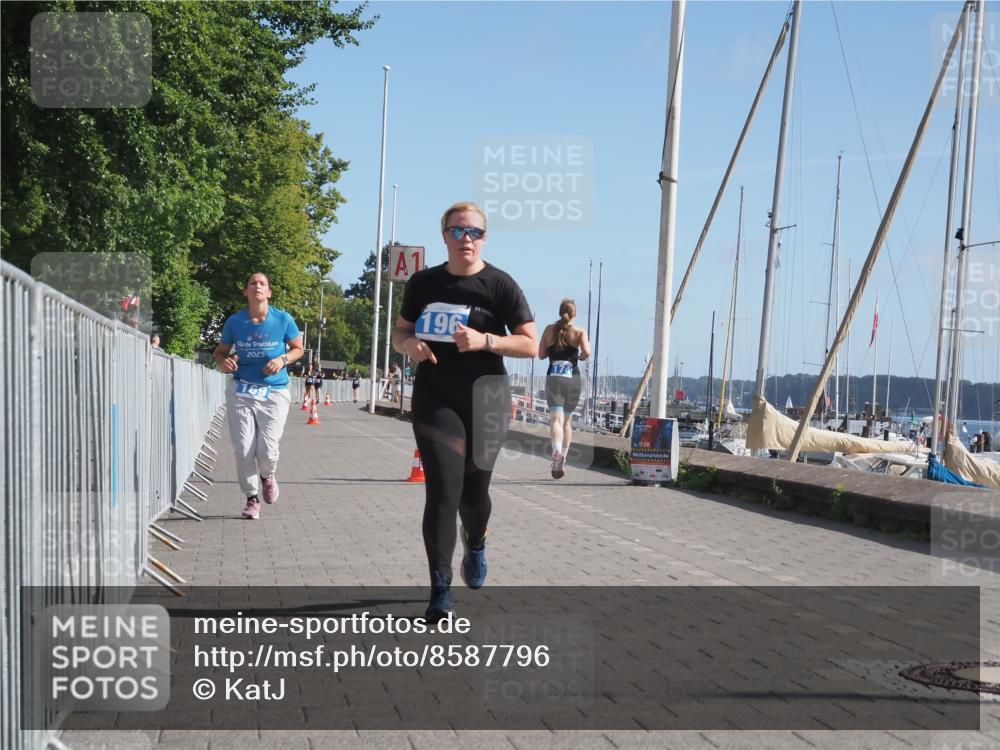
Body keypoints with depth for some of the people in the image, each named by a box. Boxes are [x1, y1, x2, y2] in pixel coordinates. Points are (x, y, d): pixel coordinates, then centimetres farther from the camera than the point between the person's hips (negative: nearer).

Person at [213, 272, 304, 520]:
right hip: (241, 390, 1)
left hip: (274, 392, -1)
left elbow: (298, 348, 9)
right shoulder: (234, 321, 0)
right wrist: (224, 362, -13)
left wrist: (282, 359, -11)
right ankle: (252, 497, 17)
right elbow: (220, 352, 11)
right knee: (243, 449, -3)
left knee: (267, 449, -8)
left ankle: (267, 476, 29)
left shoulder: (283, 319, -3)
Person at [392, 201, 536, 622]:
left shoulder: (500, 285, -3)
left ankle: (476, 544, 43)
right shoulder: (423, 283, 6)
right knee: (443, 489, -10)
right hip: (434, 397, 1)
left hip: (484, 398, -1)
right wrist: (410, 345, -8)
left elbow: (530, 345, -5)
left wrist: (485, 340, -21)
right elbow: (400, 332, 17)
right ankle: (440, 590, -5)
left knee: (474, 489, 7)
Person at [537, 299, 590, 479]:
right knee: (567, 421, 15)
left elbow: (541, 354, 9)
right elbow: (586, 352, -14)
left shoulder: (549, 329, 7)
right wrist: (582, 356, 7)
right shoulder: (579, 332, 1)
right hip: (572, 378, 0)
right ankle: (562, 461, 19)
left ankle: (557, 452, -38)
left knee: (556, 420, -12)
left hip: (553, 378, 0)